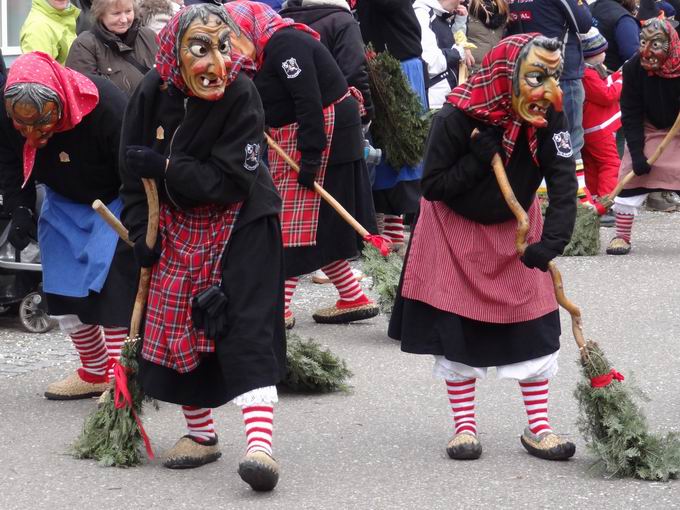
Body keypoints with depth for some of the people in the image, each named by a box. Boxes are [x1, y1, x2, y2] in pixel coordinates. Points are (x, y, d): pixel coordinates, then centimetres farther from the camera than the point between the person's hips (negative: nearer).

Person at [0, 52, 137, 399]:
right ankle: (94, 371, 24)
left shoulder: (103, 106, -36)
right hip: (64, 201, 6)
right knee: (63, 292, 7)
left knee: (111, 286, -15)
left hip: (115, 202, -6)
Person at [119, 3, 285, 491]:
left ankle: (261, 442, -24)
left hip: (241, 222, -4)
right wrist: (140, 229, -8)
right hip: (179, 226, 5)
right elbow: (135, 168, -2)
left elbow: (228, 180, -26)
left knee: (247, 326, -16)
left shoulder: (242, 95, -24)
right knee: (181, 325, 8)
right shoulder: (153, 93, -13)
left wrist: (164, 167, -26)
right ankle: (201, 434, 23)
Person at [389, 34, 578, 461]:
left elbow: (564, 182, -29)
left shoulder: (549, 117, -22)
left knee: (535, 325, -1)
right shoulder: (457, 118, -30)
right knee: (456, 327, 0)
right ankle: (464, 426, 12)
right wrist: (478, 158, -36)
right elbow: (433, 188, -22)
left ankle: (539, 428, 8)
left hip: (515, 226, 3)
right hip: (456, 228, -2)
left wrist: (552, 240, -42)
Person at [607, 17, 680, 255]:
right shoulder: (633, 68, -21)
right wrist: (637, 153, -18)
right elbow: (631, 115, -14)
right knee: (632, 175, -7)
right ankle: (622, 236, 4)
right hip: (649, 129, 2)